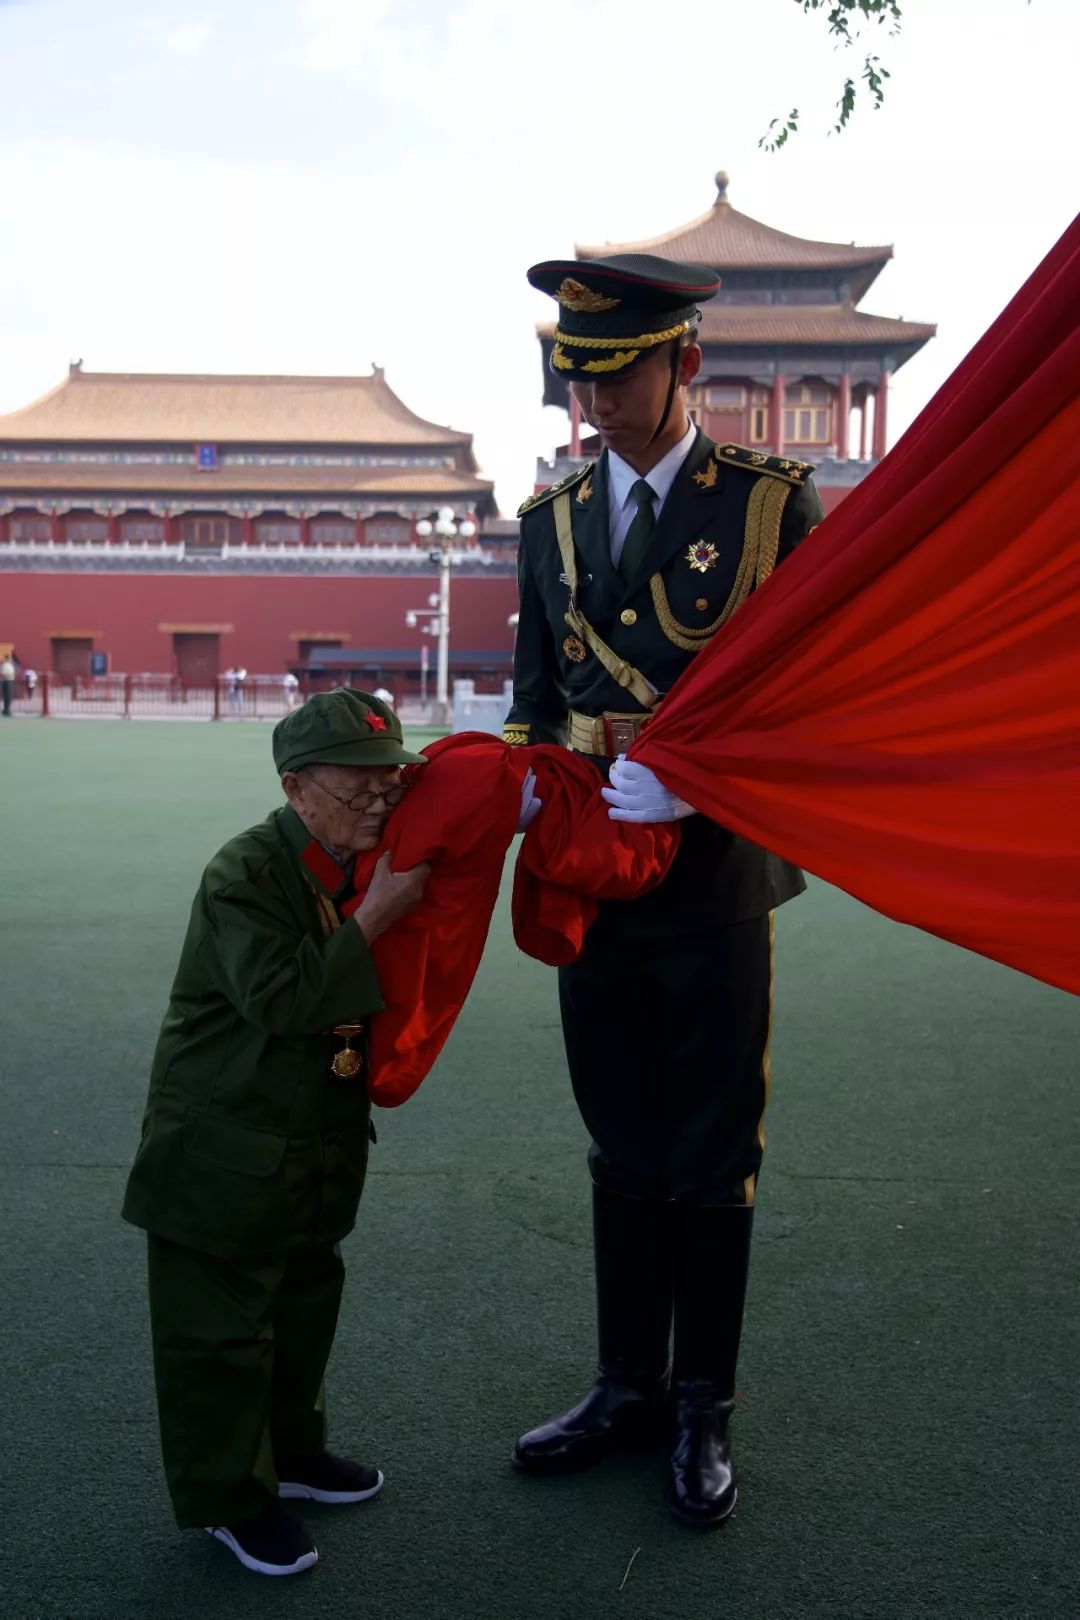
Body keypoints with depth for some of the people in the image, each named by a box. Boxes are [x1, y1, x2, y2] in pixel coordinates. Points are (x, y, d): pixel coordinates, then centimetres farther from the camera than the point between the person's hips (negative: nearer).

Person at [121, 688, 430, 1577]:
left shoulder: (368, 862, 0)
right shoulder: (243, 876, -23)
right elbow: (282, 1003, -31)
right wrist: (373, 917, -32)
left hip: (320, 1146, 8)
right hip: (228, 1149, -8)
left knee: (306, 1302, 23)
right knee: (223, 1327, 6)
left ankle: (290, 1451, 43)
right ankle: (229, 1496, 26)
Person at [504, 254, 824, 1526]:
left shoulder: (772, 499, -3)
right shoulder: (552, 517, 9)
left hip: (713, 881, -4)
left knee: (712, 1155, 8)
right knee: (621, 1149, 14)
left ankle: (705, 1409, 26)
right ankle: (628, 1387, 31)